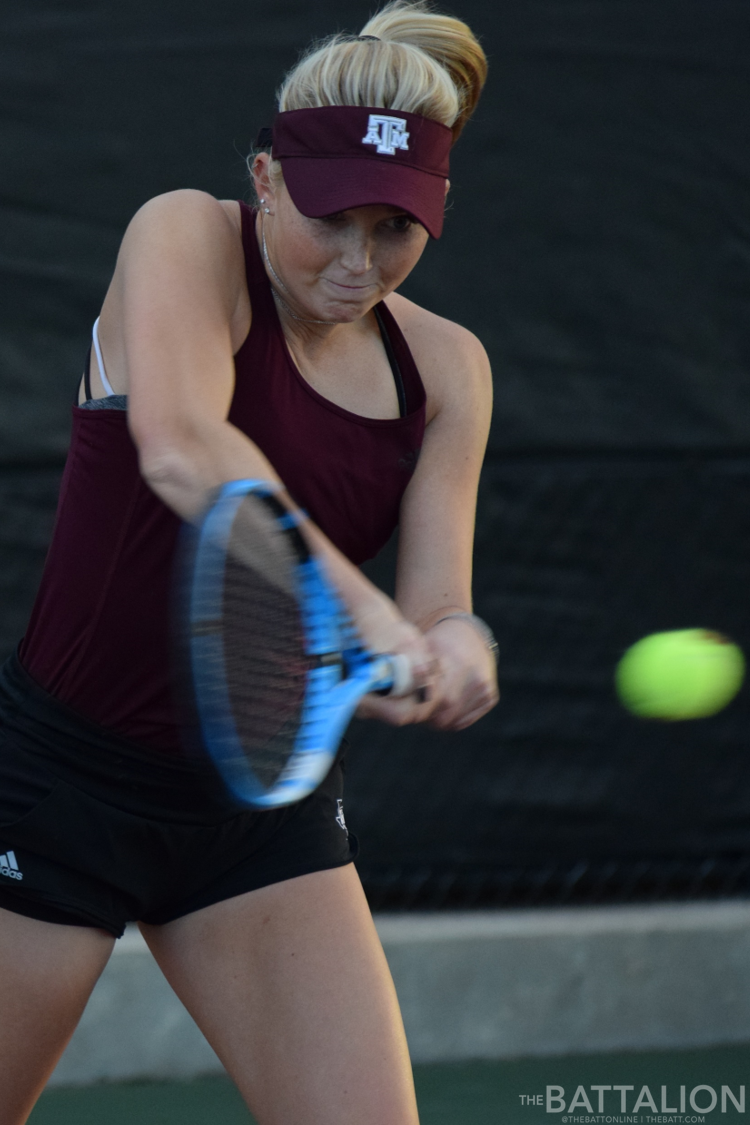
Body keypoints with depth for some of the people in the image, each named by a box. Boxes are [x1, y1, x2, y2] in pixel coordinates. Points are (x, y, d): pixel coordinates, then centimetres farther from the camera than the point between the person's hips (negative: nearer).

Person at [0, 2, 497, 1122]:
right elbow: (179, 446, -31)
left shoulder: (444, 367, 4)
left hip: (265, 802, 5)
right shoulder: (186, 236, -11)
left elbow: (433, 602, -4)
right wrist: (352, 603, -44)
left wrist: (453, 651, -29)